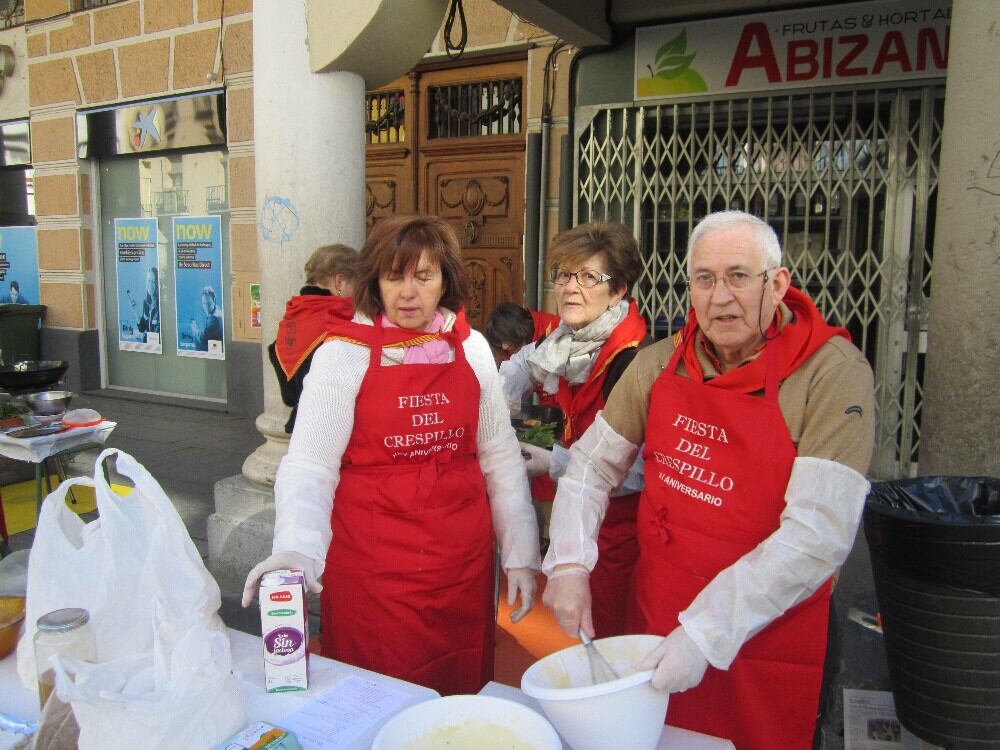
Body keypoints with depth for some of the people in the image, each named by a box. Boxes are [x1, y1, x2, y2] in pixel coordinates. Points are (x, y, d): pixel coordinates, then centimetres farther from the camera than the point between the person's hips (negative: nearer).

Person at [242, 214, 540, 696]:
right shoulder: (344, 353, -6)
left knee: (462, 696, 15)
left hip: (464, 562, 3)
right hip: (372, 565, -3)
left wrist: (520, 554, 7)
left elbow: (500, 457, 9)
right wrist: (297, 548, -28)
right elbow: (308, 463, -11)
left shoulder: (471, 349, 4)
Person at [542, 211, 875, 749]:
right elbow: (591, 463, 6)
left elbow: (819, 533, -23)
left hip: (762, 647, -4)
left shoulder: (833, 372, -17)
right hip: (651, 620, 4)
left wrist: (706, 633, -25)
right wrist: (569, 564, -8)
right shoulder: (658, 365, -2)